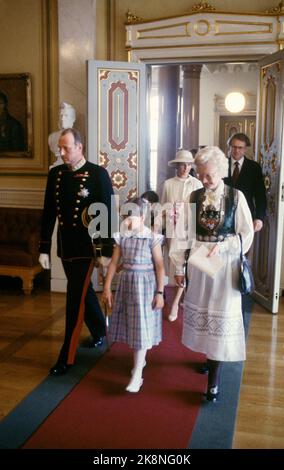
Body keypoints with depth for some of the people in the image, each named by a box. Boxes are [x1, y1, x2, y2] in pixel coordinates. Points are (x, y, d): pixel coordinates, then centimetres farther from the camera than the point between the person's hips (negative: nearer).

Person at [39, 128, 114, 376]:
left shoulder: (98, 174, -10)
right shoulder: (55, 173, 4)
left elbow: (108, 214, -10)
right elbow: (48, 213, 6)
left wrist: (107, 251, -12)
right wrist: (44, 248, 5)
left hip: (86, 246, -5)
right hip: (65, 247, 5)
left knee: (75, 299, -3)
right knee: (84, 292, 19)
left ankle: (67, 357, 8)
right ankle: (100, 331, 42)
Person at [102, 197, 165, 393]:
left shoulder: (152, 238, -13)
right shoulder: (122, 237, 0)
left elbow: (159, 267, -10)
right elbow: (114, 262, 4)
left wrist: (160, 293, -12)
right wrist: (107, 287, 4)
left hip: (145, 284, -5)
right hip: (127, 283, 5)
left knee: (142, 326, -1)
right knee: (132, 324, 14)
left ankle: (137, 375, 3)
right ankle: (140, 359, 37)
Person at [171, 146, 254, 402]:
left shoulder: (236, 197, -9)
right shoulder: (195, 196, -1)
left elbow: (247, 234, -3)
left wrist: (222, 246, -16)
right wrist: (179, 266, 2)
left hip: (224, 264, -3)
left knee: (221, 316, 0)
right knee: (200, 310, 15)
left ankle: (214, 379, 5)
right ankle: (209, 357, 38)